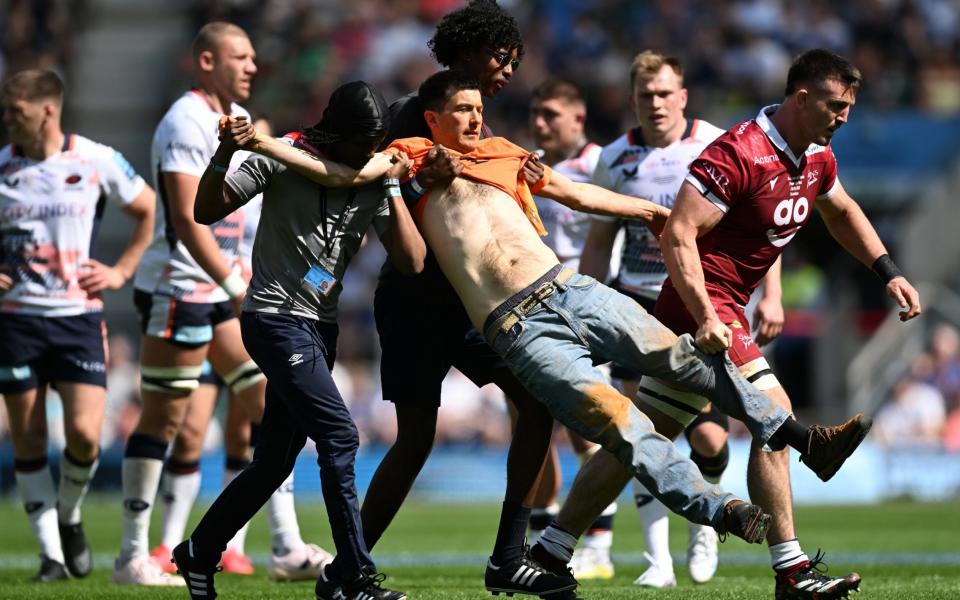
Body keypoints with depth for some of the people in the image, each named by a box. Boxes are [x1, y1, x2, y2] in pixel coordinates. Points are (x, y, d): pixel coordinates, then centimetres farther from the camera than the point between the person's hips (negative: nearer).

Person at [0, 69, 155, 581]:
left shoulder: (96, 162, -1)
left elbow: (150, 211, 12)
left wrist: (122, 270, 4)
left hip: (78, 314, -1)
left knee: (84, 433, -12)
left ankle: (68, 518, 17)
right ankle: (51, 553, 9)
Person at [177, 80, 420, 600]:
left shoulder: (374, 185, 4)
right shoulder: (286, 162, -9)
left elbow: (412, 262, -5)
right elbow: (206, 212, -10)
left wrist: (393, 187, -9)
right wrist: (225, 153, -26)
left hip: (320, 328, 7)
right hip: (274, 319, -7)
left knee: (275, 459, 11)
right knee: (338, 436, -18)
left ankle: (200, 553, 27)